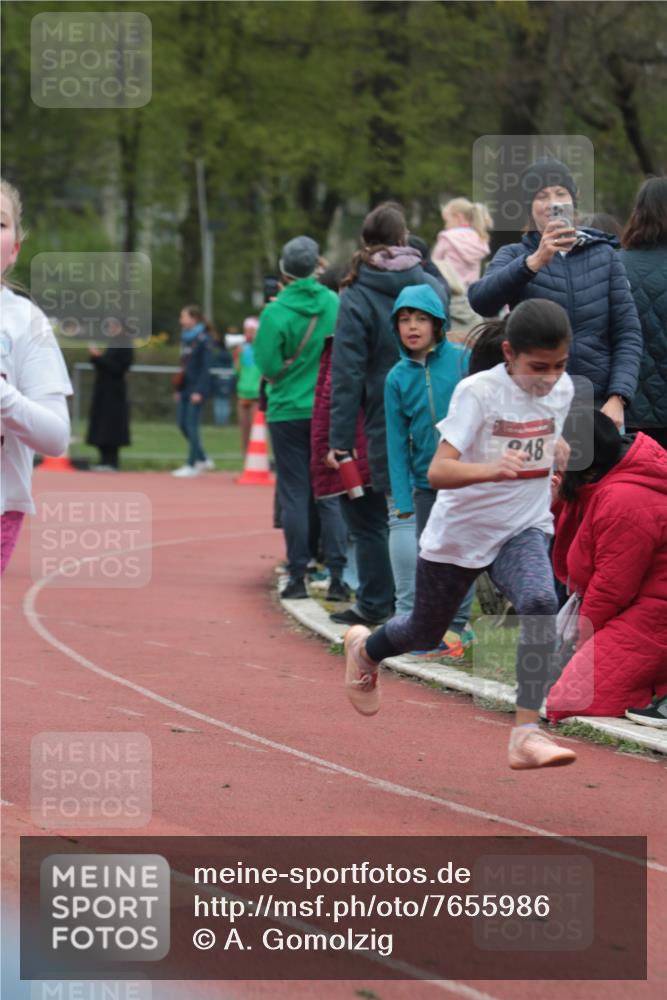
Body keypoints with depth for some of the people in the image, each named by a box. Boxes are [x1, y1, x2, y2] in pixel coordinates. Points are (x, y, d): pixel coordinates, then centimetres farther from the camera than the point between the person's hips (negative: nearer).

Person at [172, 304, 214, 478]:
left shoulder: (203, 340, -10)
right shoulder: (186, 338, 14)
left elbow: (205, 367, -13)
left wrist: (199, 391, -18)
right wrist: (179, 389, 16)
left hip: (197, 388, -8)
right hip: (185, 387, 8)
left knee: (191, 425, -7)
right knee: (183, 424, 8)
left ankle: (192, 465, 0)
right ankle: (202, 459, 22)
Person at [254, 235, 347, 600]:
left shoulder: (276, 313, -12)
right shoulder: (335, 304, -1)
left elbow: (269, 367, -11)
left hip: (288, 412, -3)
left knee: (294, 495, 2)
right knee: (330, 495, 7)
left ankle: (298, 577, 2)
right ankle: (337, 574, 3)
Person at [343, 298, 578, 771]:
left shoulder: (563, 389, -7)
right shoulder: (478, 392, -24)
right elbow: (438, 471, -35)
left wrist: (551, 467, 5)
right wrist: (492, 470, -51)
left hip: (523, 530, 3)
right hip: (458, 532, -3)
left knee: (541, 604, -29)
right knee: (425, 634, 19)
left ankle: (527, 734, -29)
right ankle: (364, 649, 55)